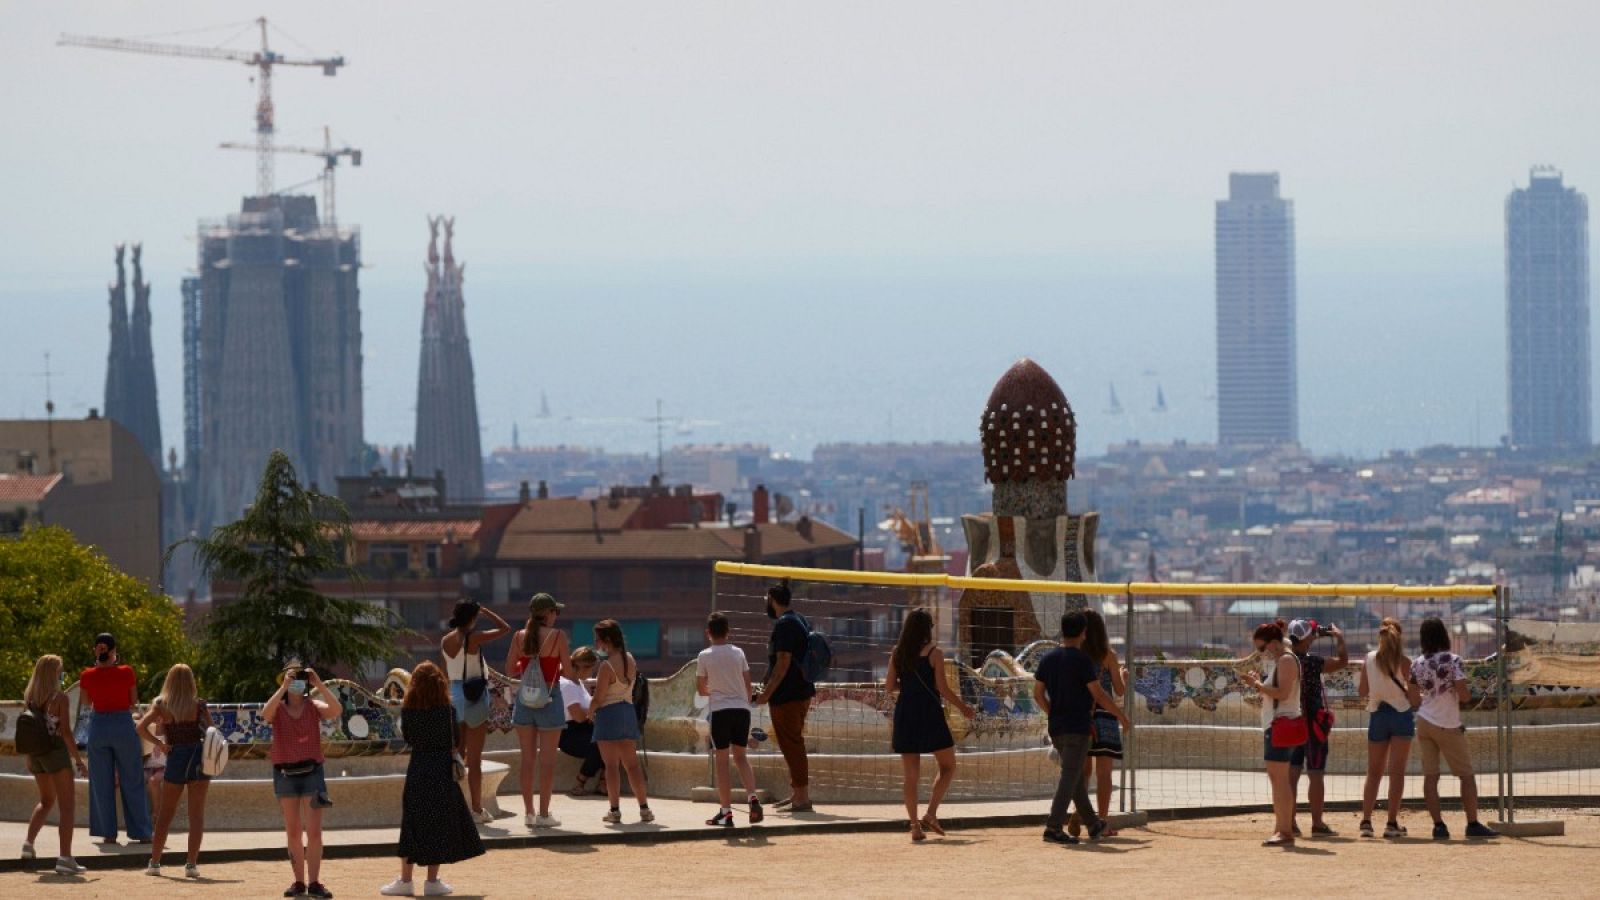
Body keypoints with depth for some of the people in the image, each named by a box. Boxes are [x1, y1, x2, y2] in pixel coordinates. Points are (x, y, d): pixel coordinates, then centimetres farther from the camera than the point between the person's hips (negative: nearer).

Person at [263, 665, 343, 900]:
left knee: (314, 831, -7)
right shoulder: (278, 709, 2)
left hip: (311, 772, -1)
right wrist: (284, 687, -23)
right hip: (285, 773, 1)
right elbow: (265, 714, -21)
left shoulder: (314, 707, 2)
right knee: (293, 832, 8)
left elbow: (337, 710, -16)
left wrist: (319, 684, -19)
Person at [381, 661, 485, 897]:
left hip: (417, 769, 2)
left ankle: (405, 880, 10)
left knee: (413, 824, 9)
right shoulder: (447, 710, -9)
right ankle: (432, 881, 6)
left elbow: (408, 737, 7)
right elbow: (456, 741, -2)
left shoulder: (407, 711, -4)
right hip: (442, 769, -2)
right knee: (439, 824, 5)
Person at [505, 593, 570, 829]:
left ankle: (528, 812, 11)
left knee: (528, 757, 10)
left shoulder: (520, 636, 1)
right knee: (547, 758, 2)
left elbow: (510, 670, 6)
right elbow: (567, 672, -7)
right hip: (549, 697, -4)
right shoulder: (557, 636, -9)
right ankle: (543, 814, 1)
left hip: (524, 698, 4)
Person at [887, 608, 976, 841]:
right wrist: (963, 707, 4)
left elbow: (889, 686, 6)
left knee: (910, 774, 6)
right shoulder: (934, 653, -8)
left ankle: (914, 824, 0)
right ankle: (930, 814, -5)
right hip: (929, 714, -4)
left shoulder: (897, 653, 5)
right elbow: (943, 689, -10)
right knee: (948, 767, 10)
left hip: (905, 714, 4)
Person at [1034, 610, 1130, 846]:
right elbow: (1099, 695, -14)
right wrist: (1121, 716, -3)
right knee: (1070, 777, -7)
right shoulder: (1082, 661, -13)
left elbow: (1038, 694, 11)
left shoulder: (1048, 659, 7)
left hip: (1056, 728, 7)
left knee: (1076, 776, 18)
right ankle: (1053, 828, -16)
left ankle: (1093, 824, 30)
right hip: (1077, 727, -7)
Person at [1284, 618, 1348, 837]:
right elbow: (1342, 661, -16)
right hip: (1312, 721, -6)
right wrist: (1339, 638, 2)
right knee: (1315, 775, 1)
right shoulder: (1311, 662, -17)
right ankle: (1317, 823, 3)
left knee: (1291, 774, 8)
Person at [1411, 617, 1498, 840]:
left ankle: (1438, 825, -3)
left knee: (1430, 775, 4)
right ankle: (1473, 824, 2)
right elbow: (1463, 695, -18)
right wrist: (1469, 693, 5)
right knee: (1466, 775, 5)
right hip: (1448, 725, -4)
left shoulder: (1417, 665, 3)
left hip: (1425, 721, 4)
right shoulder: (1453, 661, -12)